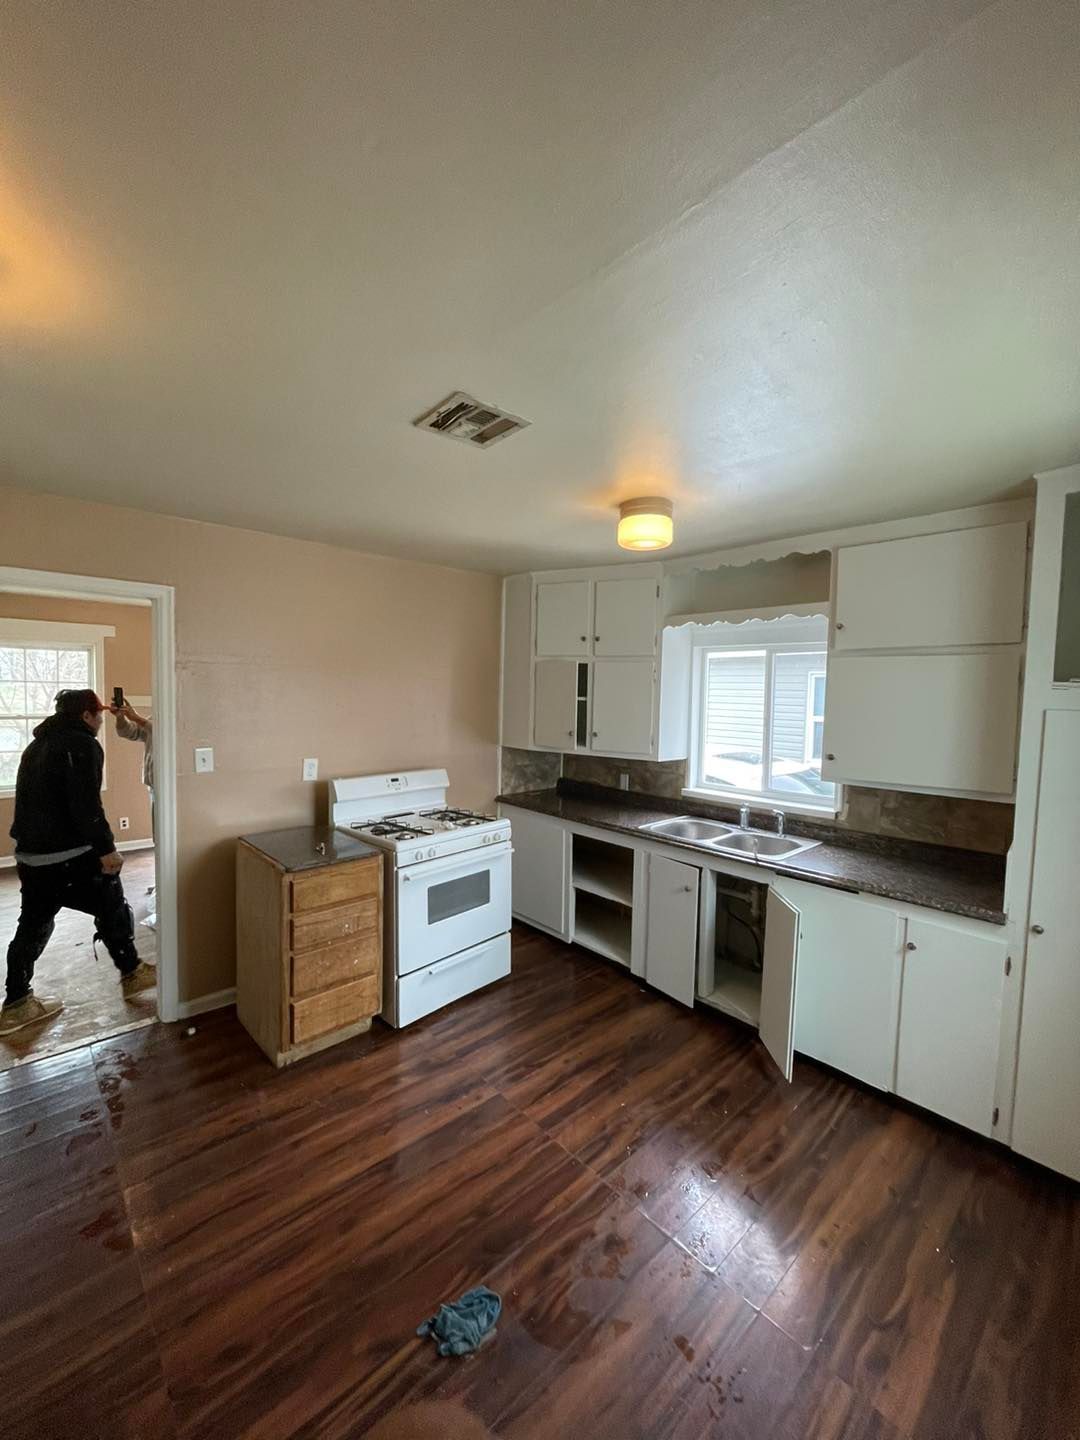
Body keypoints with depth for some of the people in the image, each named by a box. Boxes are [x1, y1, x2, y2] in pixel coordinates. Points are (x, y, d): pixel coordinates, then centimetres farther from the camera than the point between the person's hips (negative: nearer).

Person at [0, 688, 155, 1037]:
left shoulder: (37, 744, 15)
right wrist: (106, 848, -18)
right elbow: (86, 806, -23)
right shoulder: (82, 745, -15)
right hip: (70, 855, -8)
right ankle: (132, 973, 20)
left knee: (33, 924, 17)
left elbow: (33, 799, 22)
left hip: (30, 855, 9)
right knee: (112, 909, 8)